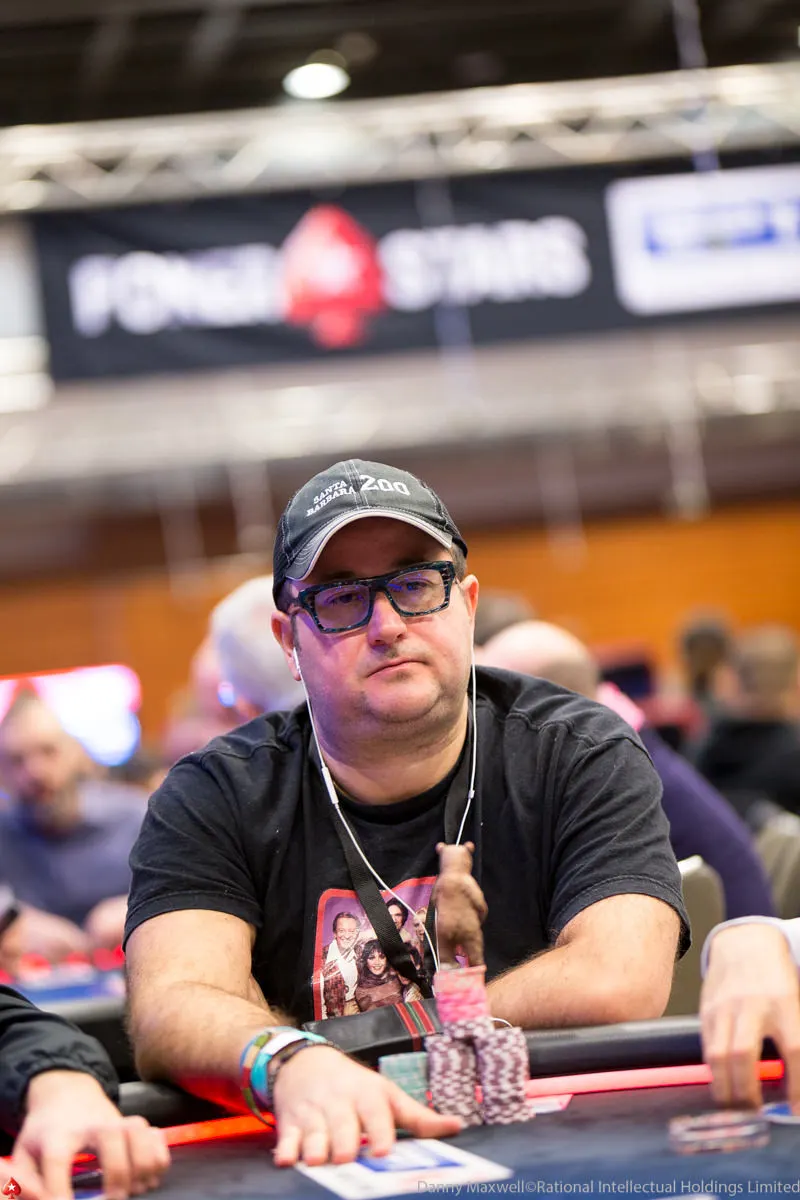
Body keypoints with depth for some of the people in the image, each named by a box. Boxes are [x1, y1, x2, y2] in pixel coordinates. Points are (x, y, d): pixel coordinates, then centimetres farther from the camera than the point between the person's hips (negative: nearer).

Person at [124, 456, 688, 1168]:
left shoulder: (582, 760, -1)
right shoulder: (212, 801, 0)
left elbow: (618, 984, -17)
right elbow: (171, 1009, -17)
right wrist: (293, 1064, -39)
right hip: (316, 1167, 1)